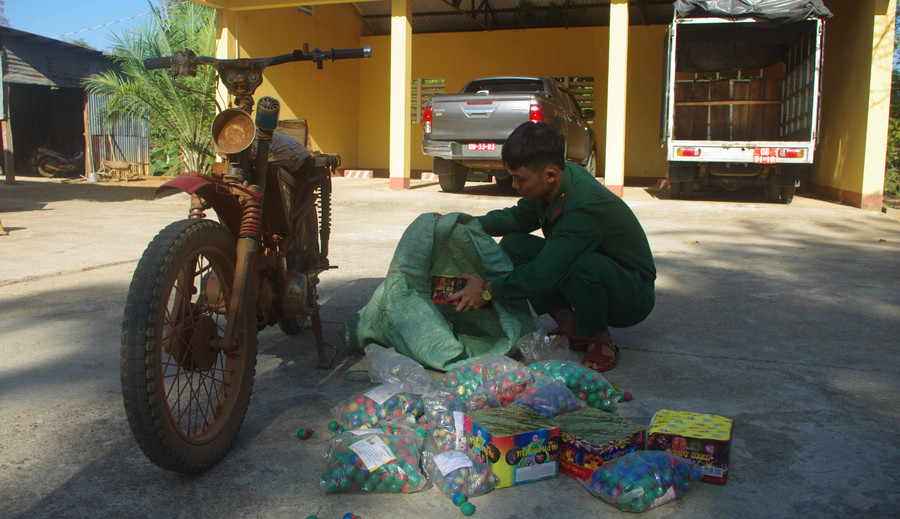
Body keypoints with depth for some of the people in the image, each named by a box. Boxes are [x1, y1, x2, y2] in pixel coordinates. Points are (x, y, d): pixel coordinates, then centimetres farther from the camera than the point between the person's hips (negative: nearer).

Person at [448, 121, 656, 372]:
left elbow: (544, 273, -34)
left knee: (580, 264, -41)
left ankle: (601, 339, -11)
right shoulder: (556, 183, -9)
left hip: (634, 297, -8)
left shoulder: (585, 206, -34)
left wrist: (488, 290, -22)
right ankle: (571, 328, -3)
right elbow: (519, 217, 9)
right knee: (512, 245, -8)